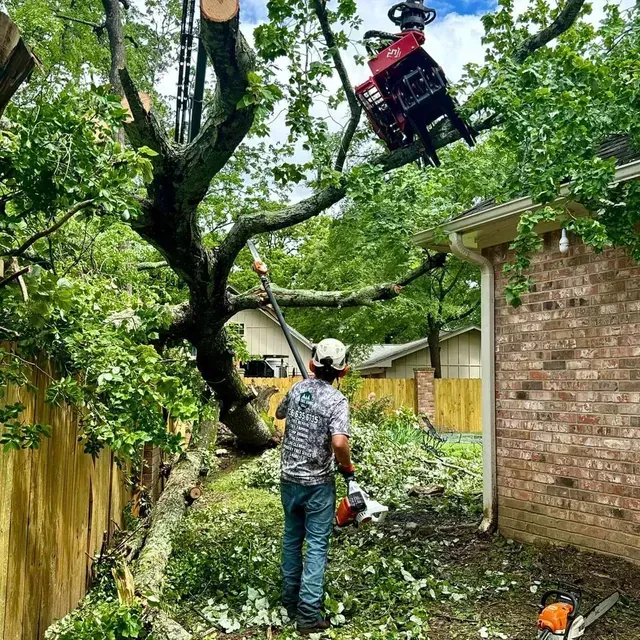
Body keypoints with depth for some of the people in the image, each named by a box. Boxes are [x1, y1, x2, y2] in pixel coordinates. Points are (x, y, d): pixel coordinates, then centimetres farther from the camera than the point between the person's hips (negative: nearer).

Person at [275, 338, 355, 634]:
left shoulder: (297, 388, 0)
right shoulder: (337, 401, -16)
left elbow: (279, 414, 21)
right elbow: (339, 442, -29)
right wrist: (347, 466, -11)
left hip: (289, 479, 5)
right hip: (318, 484, -5)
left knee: (292, 539, 19)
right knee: (316, 545, 2)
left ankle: (290, 601, 31)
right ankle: (308, 613, 2)